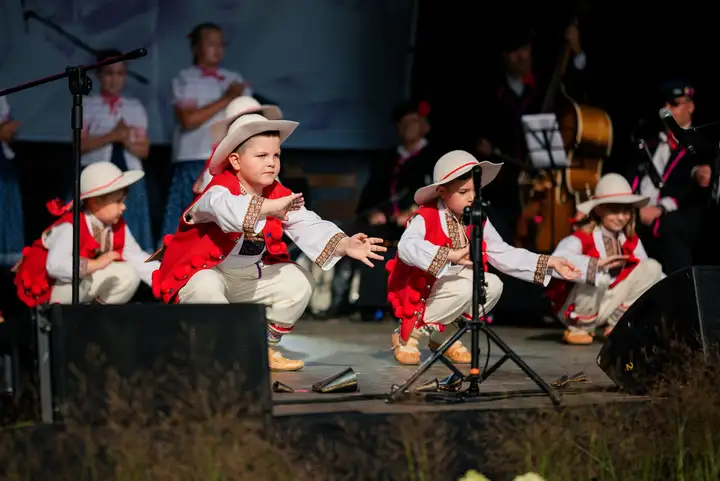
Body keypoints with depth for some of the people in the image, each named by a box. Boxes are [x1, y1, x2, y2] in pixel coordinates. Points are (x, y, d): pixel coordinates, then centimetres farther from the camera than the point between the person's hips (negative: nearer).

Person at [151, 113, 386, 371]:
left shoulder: (280, 196, -4)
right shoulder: (220, 189, -25)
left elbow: (308, 226, -17)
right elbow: (224, 208, -51)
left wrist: (344, 245, -36)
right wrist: (270, 207, -65)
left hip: (248, 277, 7)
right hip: (202, 274, -7)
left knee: (298, 281, -6)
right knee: (205, 288, -39)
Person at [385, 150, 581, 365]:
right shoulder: (425, 218, -18)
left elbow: (504, 254, 2)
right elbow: (406, 247, -37)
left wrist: (549, 263, -7)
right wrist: (450, 255, -46)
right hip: (420, 292, -7)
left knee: (493, 285, -15)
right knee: (464, 289, -31)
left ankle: (444, 336, 3)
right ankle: (408, 334, -14)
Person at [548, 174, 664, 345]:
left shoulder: (631, 241, 1)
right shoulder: (582, 239, -21)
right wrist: (597, 265, -52)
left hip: (608, 306, 6)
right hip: (573, 309, -6)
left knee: (652, 267, -4)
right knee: (598, 278, -36)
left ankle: (616, 322, 3)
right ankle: (579, 328, -9)